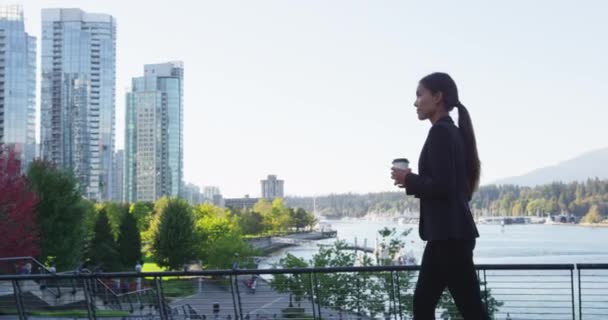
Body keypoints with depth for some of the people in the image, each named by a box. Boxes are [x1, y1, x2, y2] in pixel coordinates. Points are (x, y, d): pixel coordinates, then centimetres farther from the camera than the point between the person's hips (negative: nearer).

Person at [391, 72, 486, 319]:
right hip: (448, 232, 10)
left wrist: (409, 180, -7)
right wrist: (413, 181, 12)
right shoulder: (453, 132, 16)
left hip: (450, 234, -10)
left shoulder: (440, 132, -13)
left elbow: (443, 186, -22)